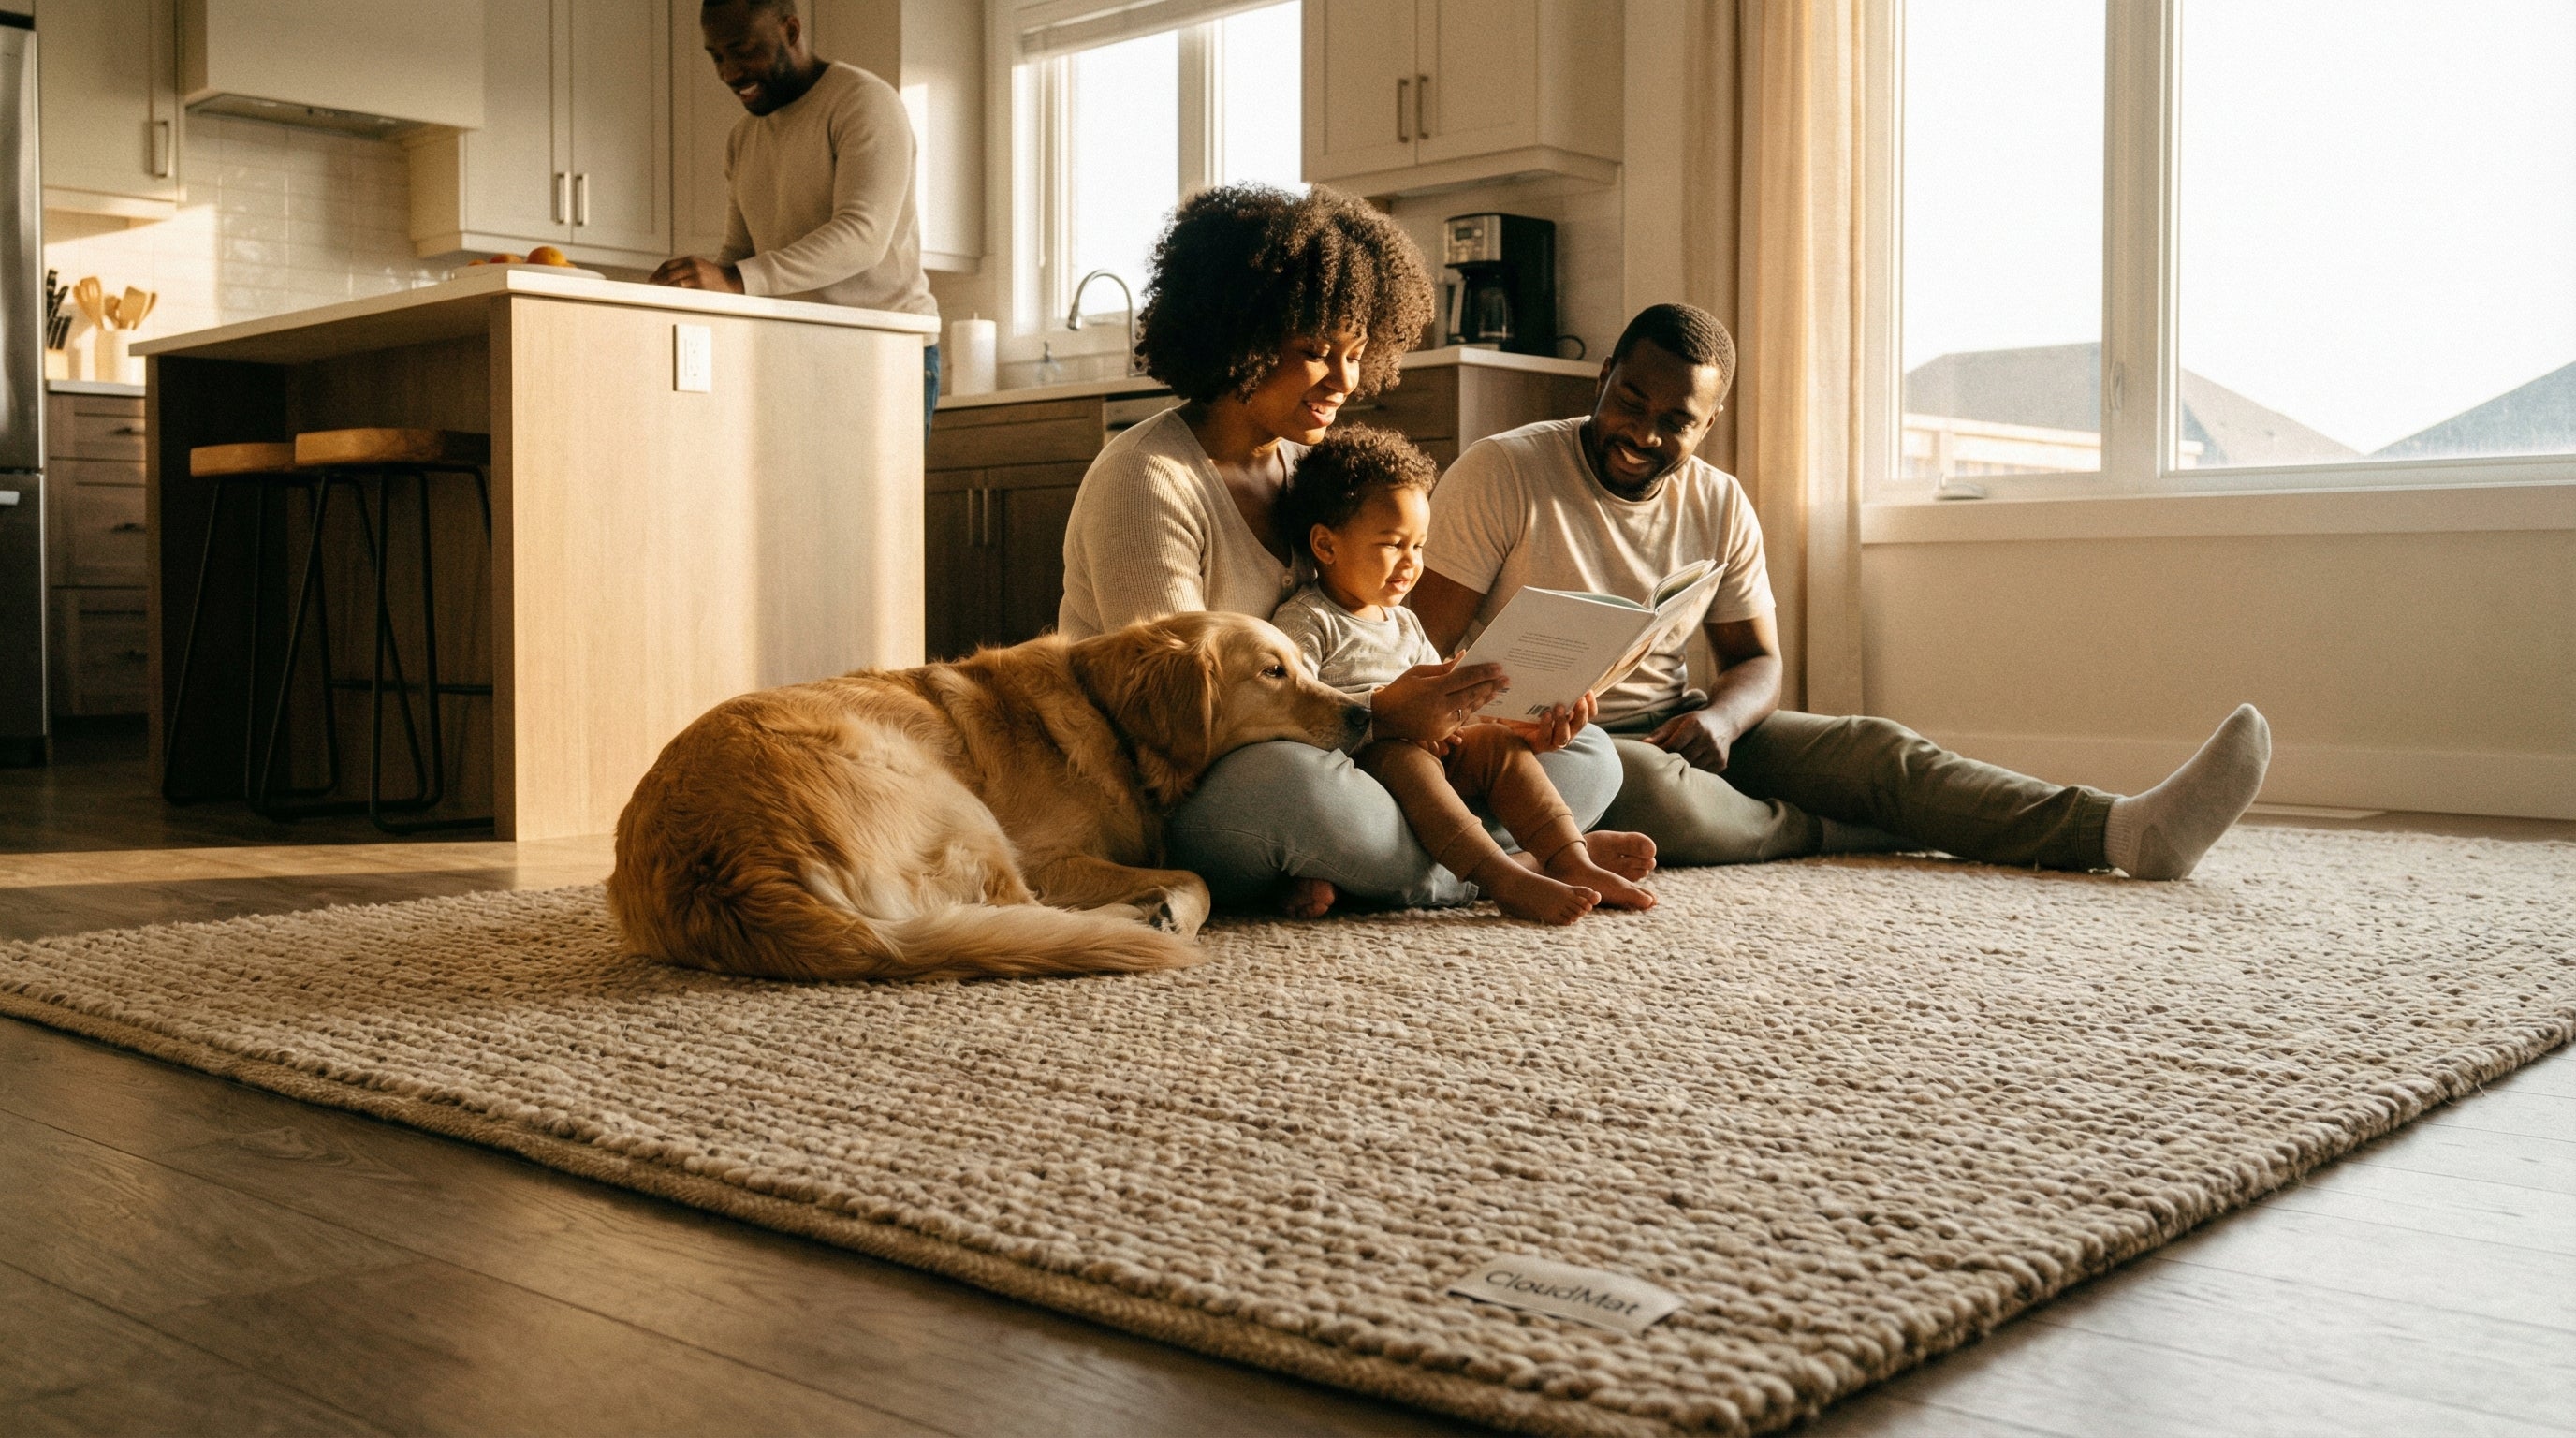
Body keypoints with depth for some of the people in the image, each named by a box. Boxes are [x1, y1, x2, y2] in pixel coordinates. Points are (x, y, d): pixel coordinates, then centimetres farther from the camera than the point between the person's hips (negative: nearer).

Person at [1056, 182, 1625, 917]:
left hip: (1308, 759, 8)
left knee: (1585, 755, -1)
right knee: (1288, 779, -43)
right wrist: (1375, 716, -28)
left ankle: (1329, 873, -20)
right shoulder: (1146, 480, -13)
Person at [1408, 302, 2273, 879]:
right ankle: (1851, 834, -15)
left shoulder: (1718, 505, 5)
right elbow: (1422, 656, -14)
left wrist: (1719, 718, -16)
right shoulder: (1500, 475, -11)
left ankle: (2127, 830, -30)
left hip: (1674, 731, 5)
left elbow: (1757, 660, 9)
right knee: (1638, 781, -40)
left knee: (1871, 746, -16)